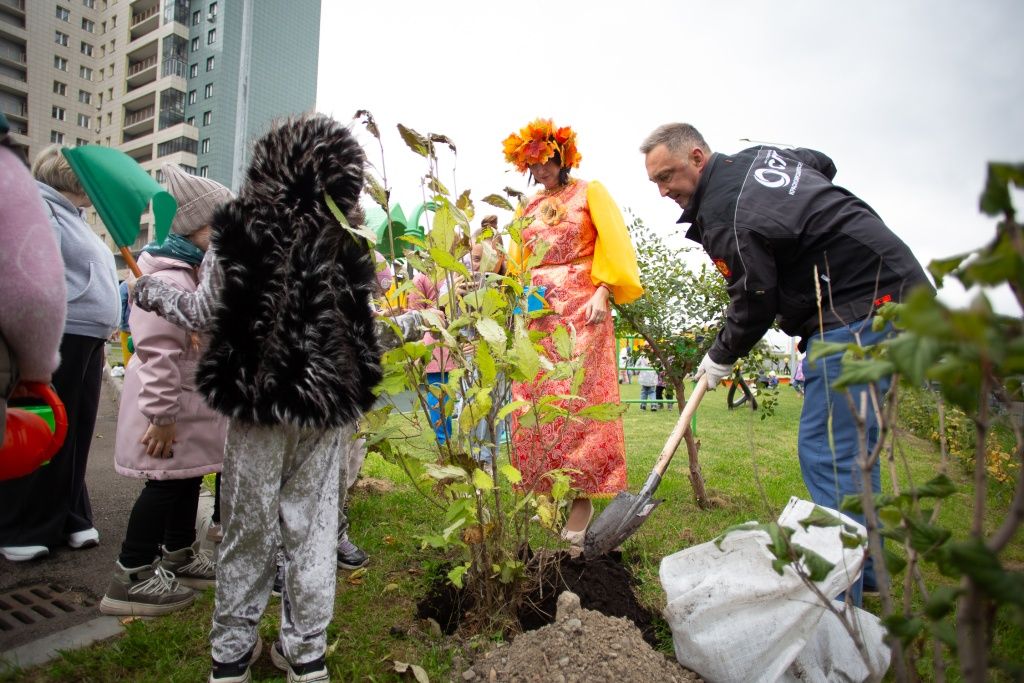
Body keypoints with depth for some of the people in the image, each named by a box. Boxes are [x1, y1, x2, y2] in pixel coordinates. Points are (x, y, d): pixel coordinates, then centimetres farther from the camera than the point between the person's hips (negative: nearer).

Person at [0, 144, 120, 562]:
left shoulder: (71, 216, 23)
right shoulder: (39, 209, -7)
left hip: (84, 343, 9)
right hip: (56, 341, -9)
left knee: (76, 435, 13)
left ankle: (70, 520, 23)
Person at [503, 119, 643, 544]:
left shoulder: (589, 192, 8)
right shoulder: (529, 208, 20)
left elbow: (613, 243, -1)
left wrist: (602, 292, -12)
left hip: (581, 308, -5)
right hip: (538, 313, 5)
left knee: (580, 400, -9)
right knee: (537, 403, 1)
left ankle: (583, 498, -2)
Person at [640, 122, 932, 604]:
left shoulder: (722, 217, -18)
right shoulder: (758, 155, 12)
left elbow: (754, 304, -12)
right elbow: (823, 164, 31)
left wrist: (719, 359, 3)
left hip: (856, 308, -11)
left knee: (826, 451, -10)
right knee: (854, 440, 16)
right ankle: (866, 570, 30)